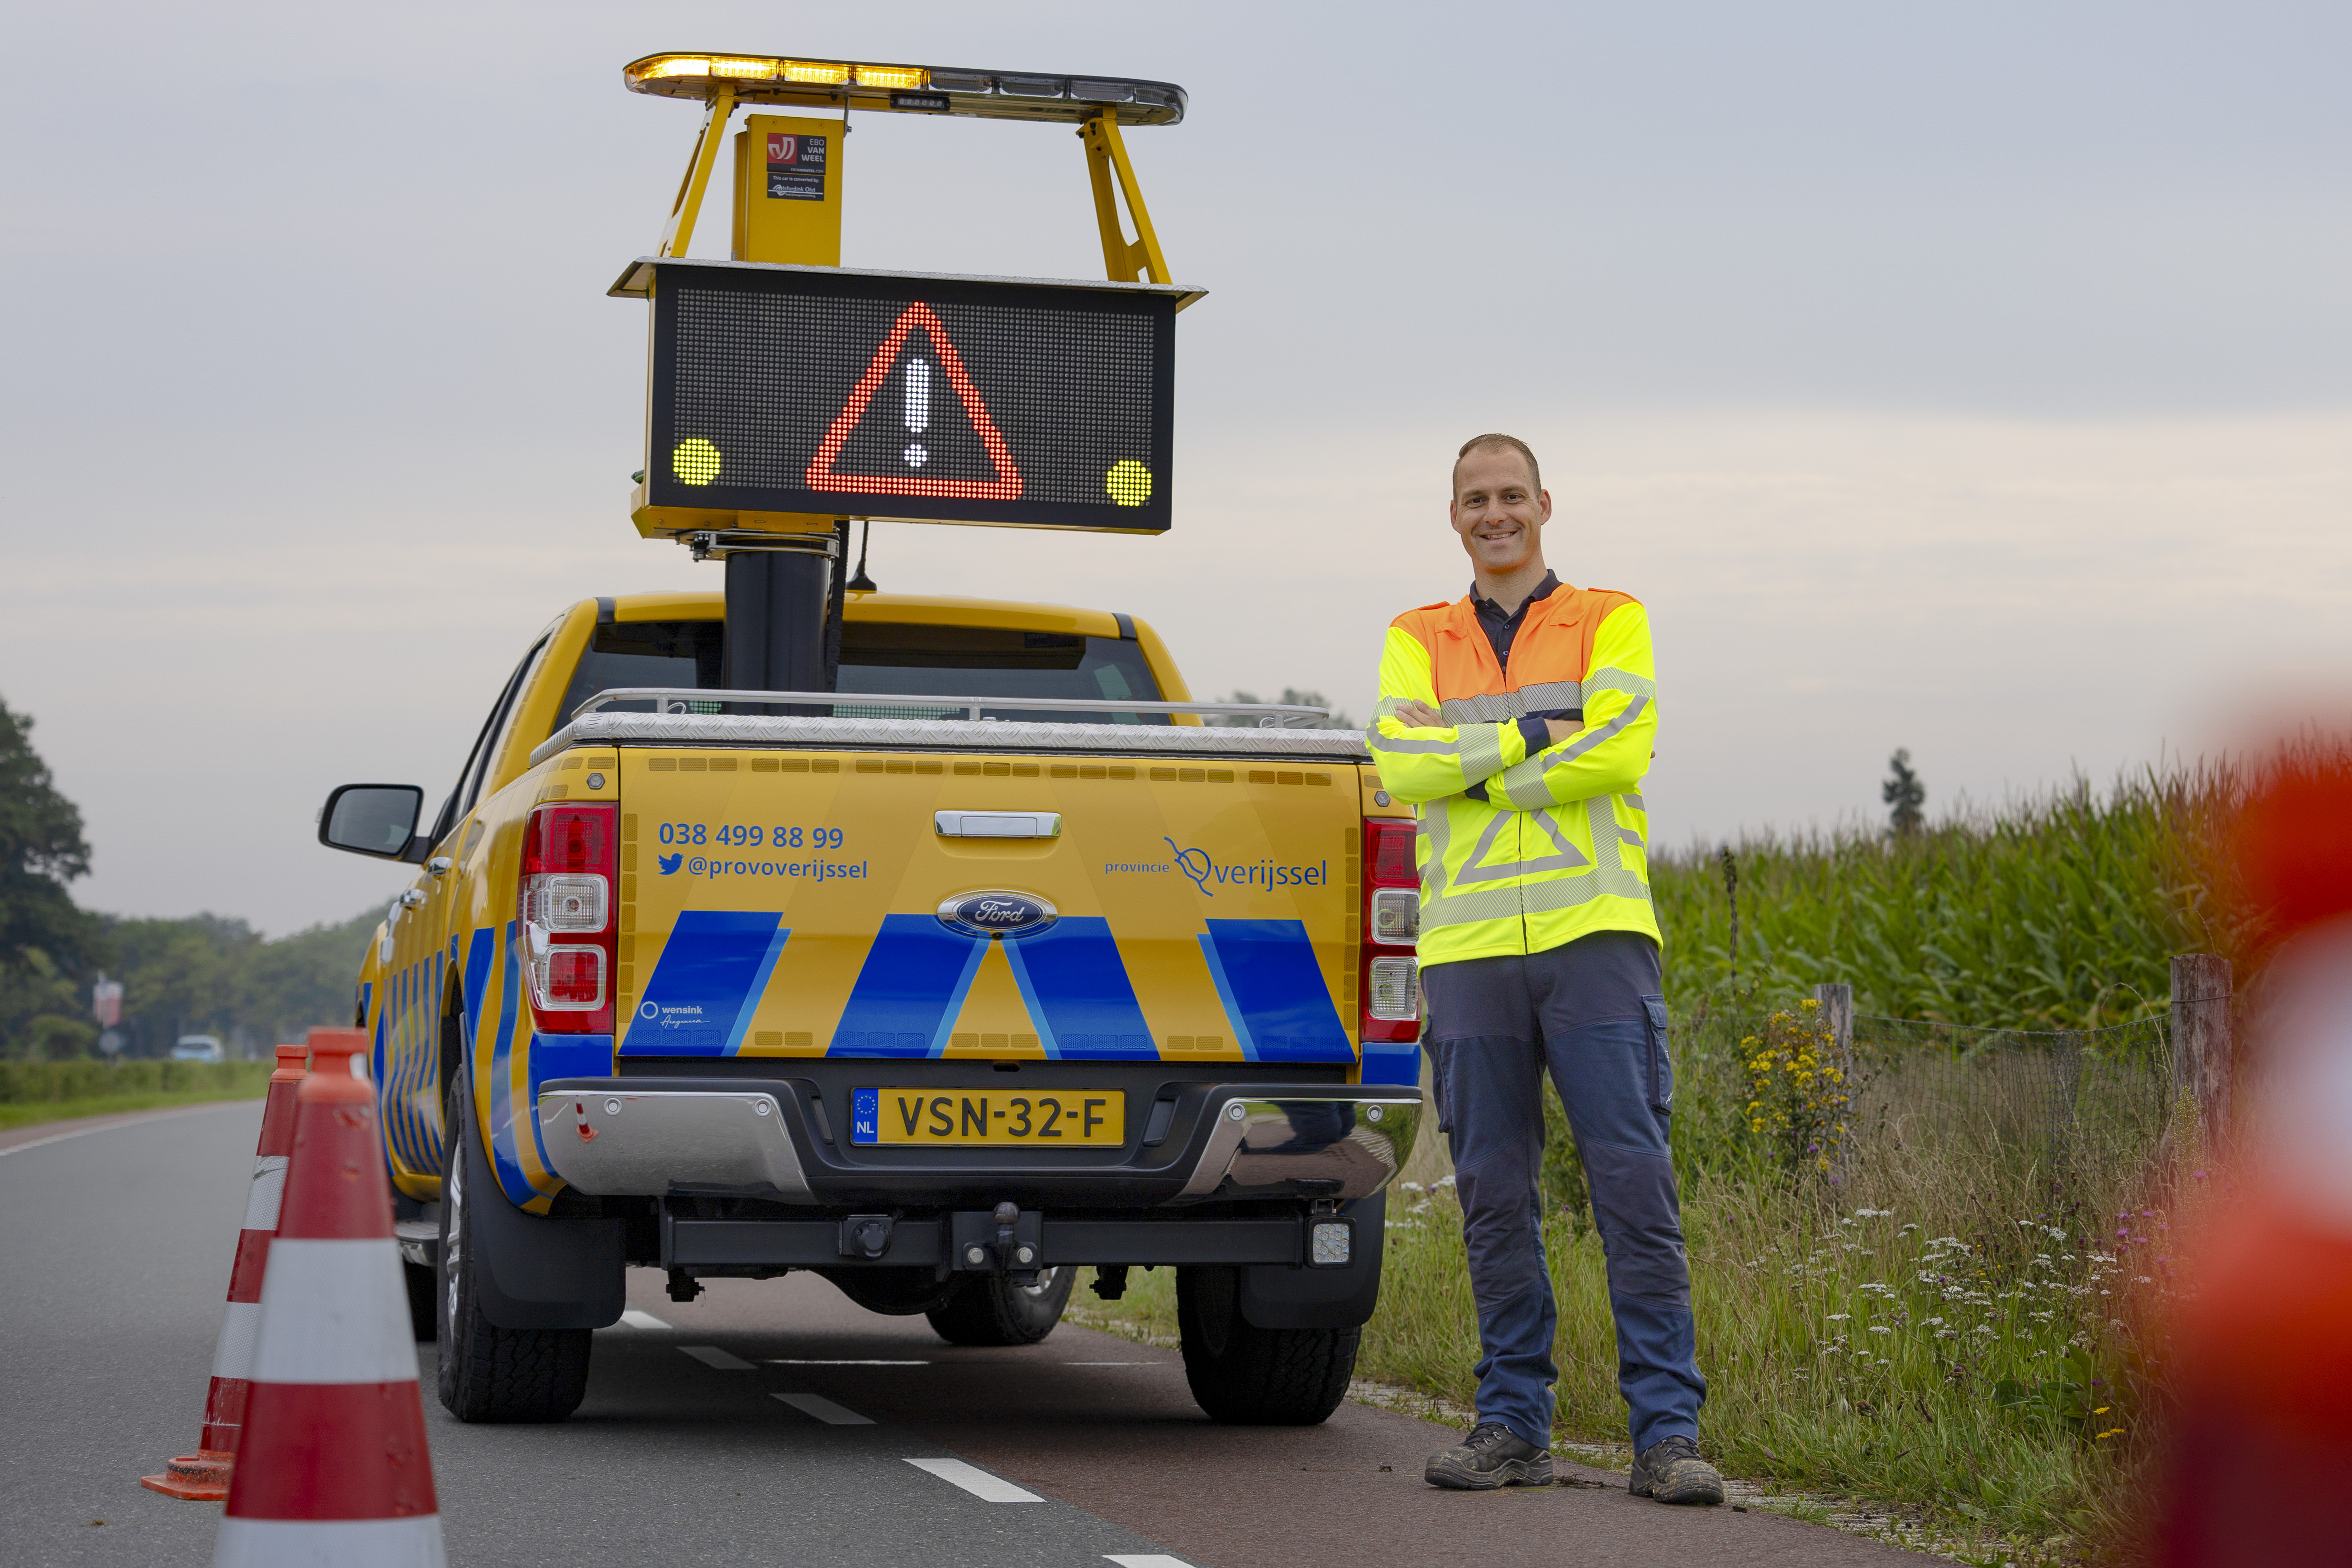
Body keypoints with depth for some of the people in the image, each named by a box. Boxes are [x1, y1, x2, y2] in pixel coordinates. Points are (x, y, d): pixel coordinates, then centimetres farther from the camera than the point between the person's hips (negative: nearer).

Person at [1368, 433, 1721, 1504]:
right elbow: (1398, 762, -3)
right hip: (1469, 948, 3)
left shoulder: (1611, 623, 9)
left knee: (1634, 1181, -8)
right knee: (1494, 1195, 4)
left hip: (1593, 937, -3)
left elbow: (1620, 749, -9)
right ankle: (1514, 1426, 10)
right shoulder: (1417, 643, 16)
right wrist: (1530, 740, -9)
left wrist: (1472, 767, -6)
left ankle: (1666, 1431, -7)